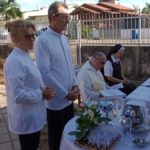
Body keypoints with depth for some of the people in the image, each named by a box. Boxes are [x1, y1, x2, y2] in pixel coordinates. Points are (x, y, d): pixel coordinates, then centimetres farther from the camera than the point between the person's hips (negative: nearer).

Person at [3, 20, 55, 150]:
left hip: (33, 116, 9)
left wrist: (43, 91, 1)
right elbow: (18, 95, -28)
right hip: (27, 119, -9)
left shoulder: (25, 56, 7)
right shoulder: (15, 61, -23)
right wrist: (41, 95, -17)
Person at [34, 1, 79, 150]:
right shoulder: (43, 41, -18)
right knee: (56, 137, 13)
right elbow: (44, 73, -20)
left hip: (69, 97, 7)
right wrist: (65, 93, -15)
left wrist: (74, 85, 1)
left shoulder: (64, 38, 7)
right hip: (56, 99, -7)